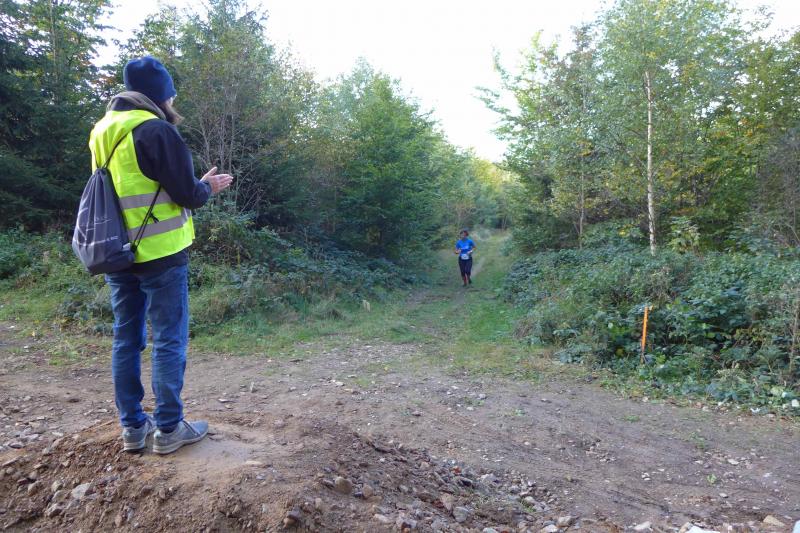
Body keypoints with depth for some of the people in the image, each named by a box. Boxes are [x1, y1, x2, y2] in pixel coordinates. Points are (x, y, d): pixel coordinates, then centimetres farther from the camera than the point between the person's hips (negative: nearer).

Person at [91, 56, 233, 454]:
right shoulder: (156, 130, -12)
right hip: (159, 254, -7)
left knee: (126, 339, 12)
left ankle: (132, 427, 20)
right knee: (169, 341, 1)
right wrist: (207, 187, 8)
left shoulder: (101, 132, 12)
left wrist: (195, 186, 21)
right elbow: (186, 194, -13)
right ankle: (168, 429, 8)